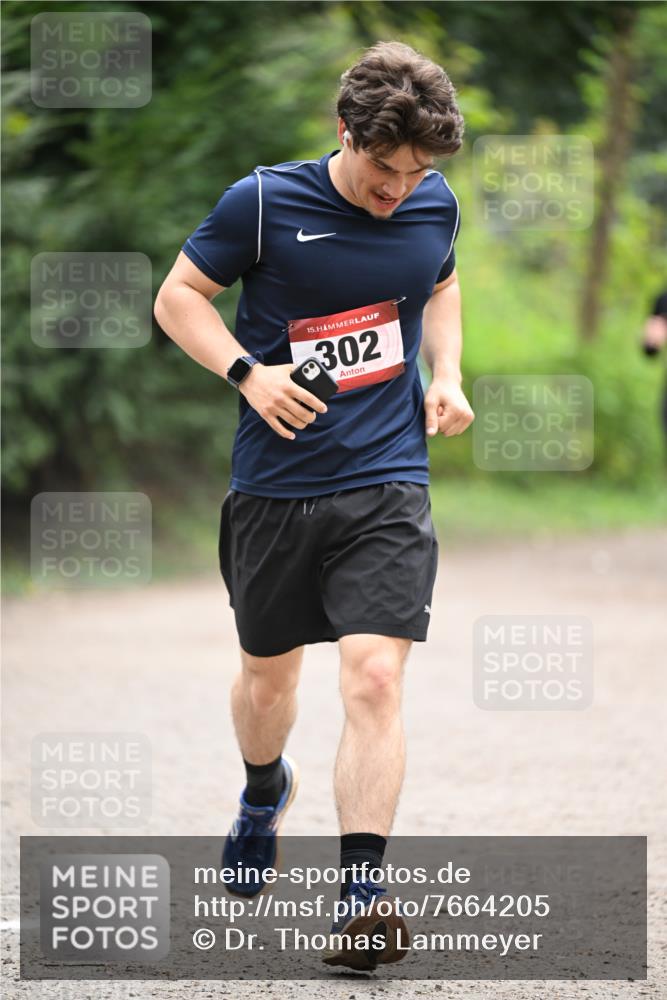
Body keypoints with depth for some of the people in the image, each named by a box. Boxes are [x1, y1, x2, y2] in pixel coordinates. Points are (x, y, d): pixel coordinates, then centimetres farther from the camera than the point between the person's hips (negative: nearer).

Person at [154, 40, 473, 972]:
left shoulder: (435, 204, 0)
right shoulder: (264, 203, -11)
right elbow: (179, 295, -1)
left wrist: (447, 376, 5)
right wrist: (247, 371, -17)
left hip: (387, 484, 1)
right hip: (275, 485, 0)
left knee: (374, 676, -16)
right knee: (268, 674, 16)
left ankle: (360, 892, -17)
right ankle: (264, 793, 50)